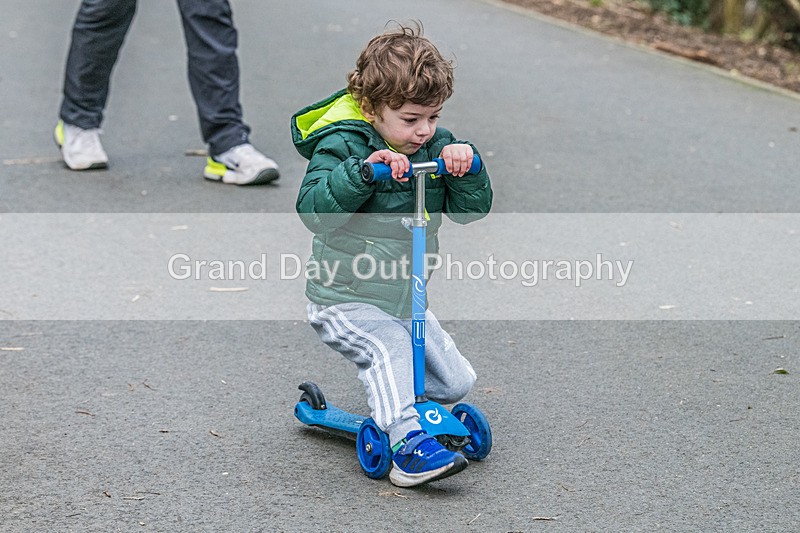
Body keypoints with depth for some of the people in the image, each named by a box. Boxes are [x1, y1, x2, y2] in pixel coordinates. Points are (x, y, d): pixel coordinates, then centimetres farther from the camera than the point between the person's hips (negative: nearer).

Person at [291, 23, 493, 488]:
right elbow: (314, 211, -28)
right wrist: (363, 171, -40)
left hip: (405, 300, 6)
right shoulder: (342, 146, -15)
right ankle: (408, 442, -28)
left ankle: (390, 399, 30)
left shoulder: (436, 145, 2)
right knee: (389, 348, -32)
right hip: (346, 299, -6)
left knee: (457, 382, 6)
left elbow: (473, 209, -3)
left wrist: (466, 165, -22)